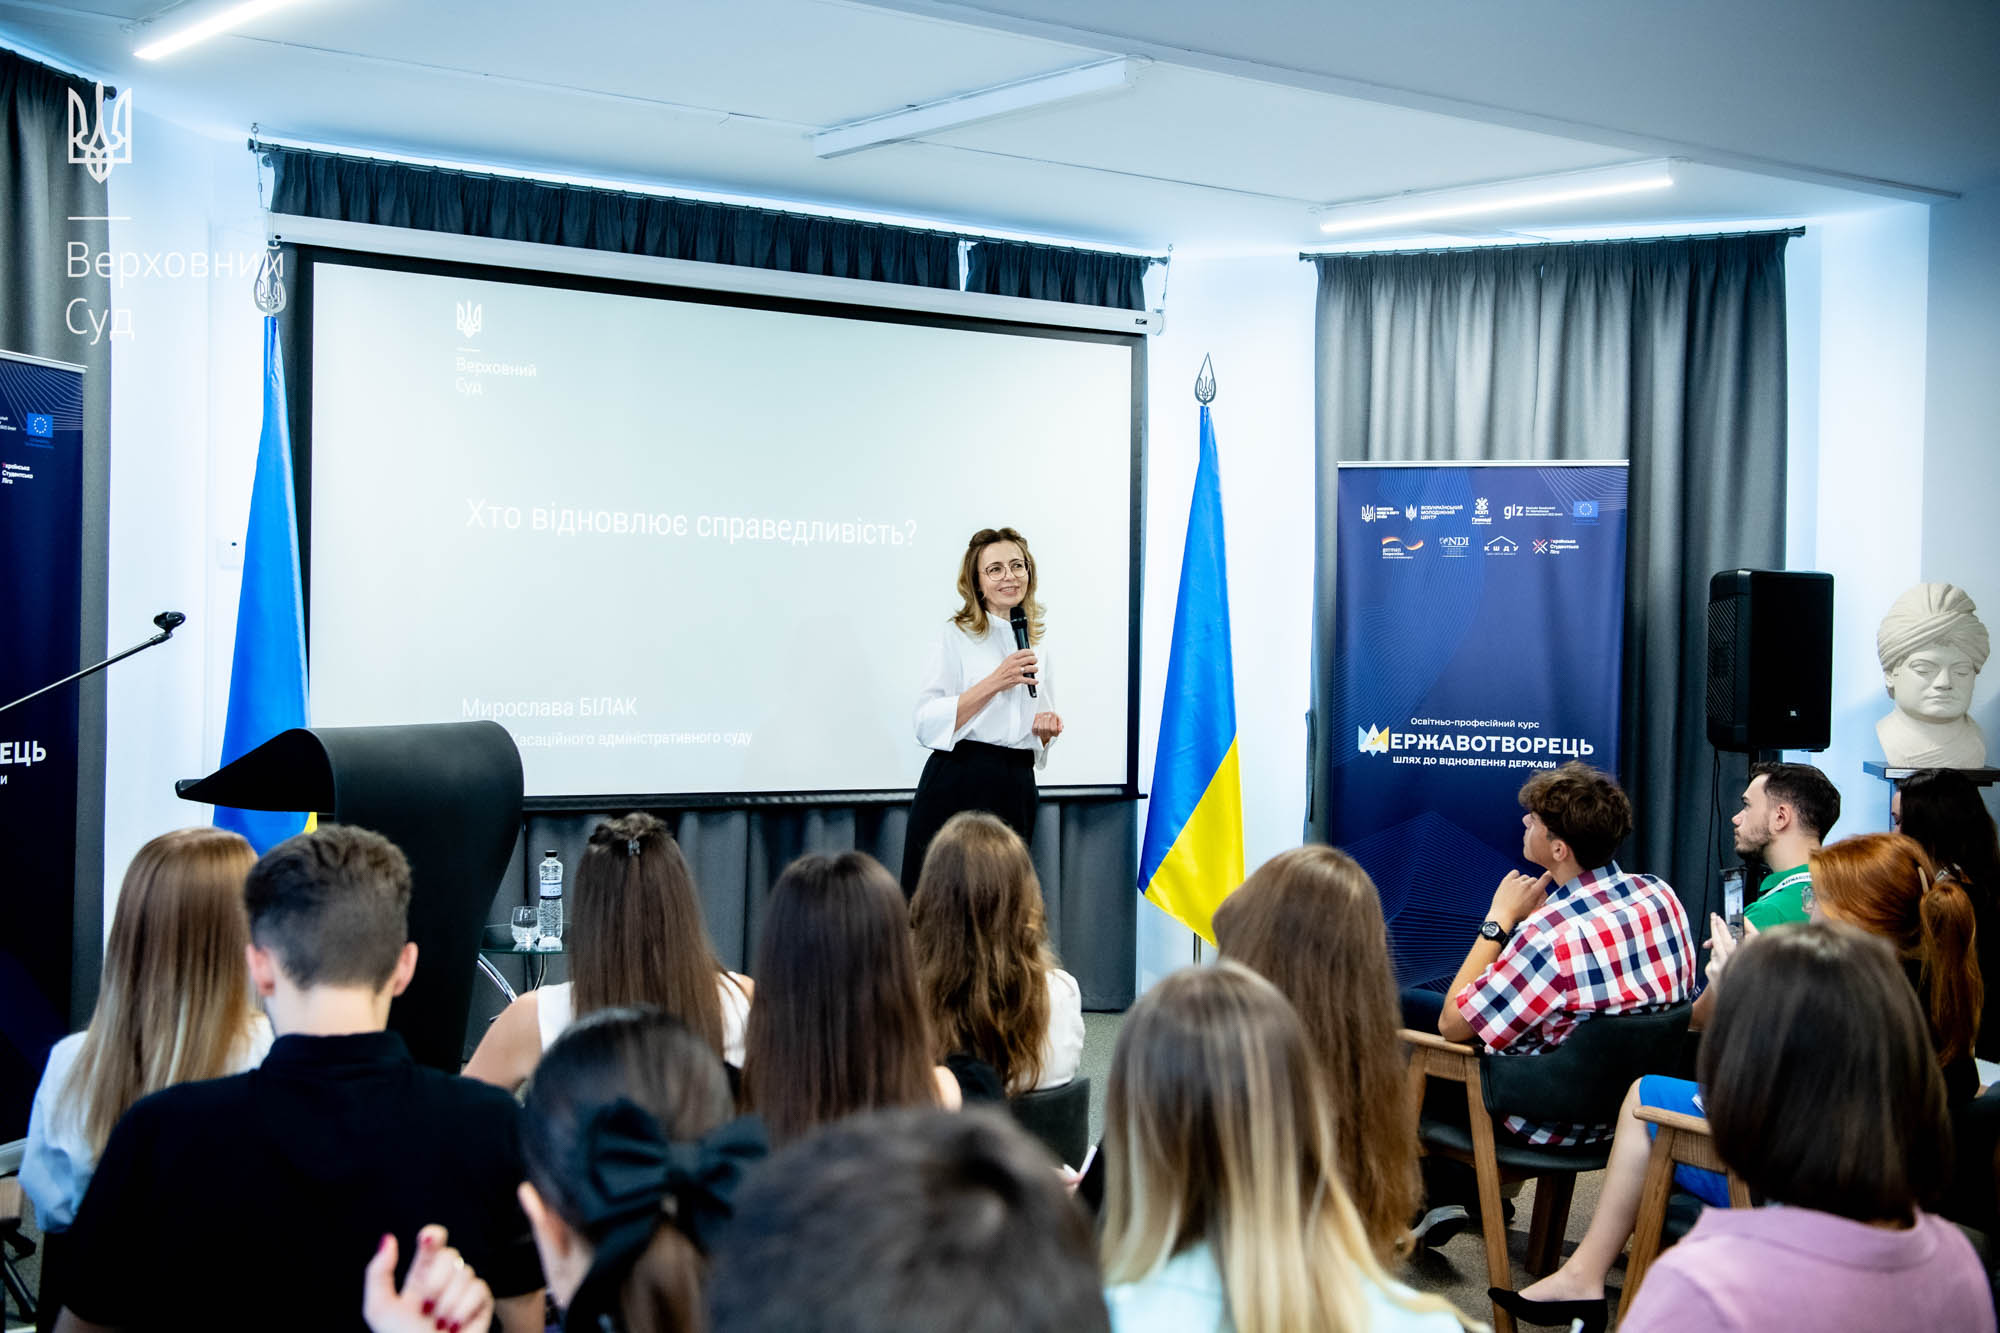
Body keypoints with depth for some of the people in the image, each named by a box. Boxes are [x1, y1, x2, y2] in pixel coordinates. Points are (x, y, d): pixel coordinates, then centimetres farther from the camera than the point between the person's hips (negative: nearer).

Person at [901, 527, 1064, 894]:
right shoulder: (957, 635, 0)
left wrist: (1045, 729, 4)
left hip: (1016, 791, 5)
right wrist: (995, 682, -15)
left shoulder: (1037, 646, 17)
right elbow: (928, 724, -11)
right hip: (957, 784, -5)